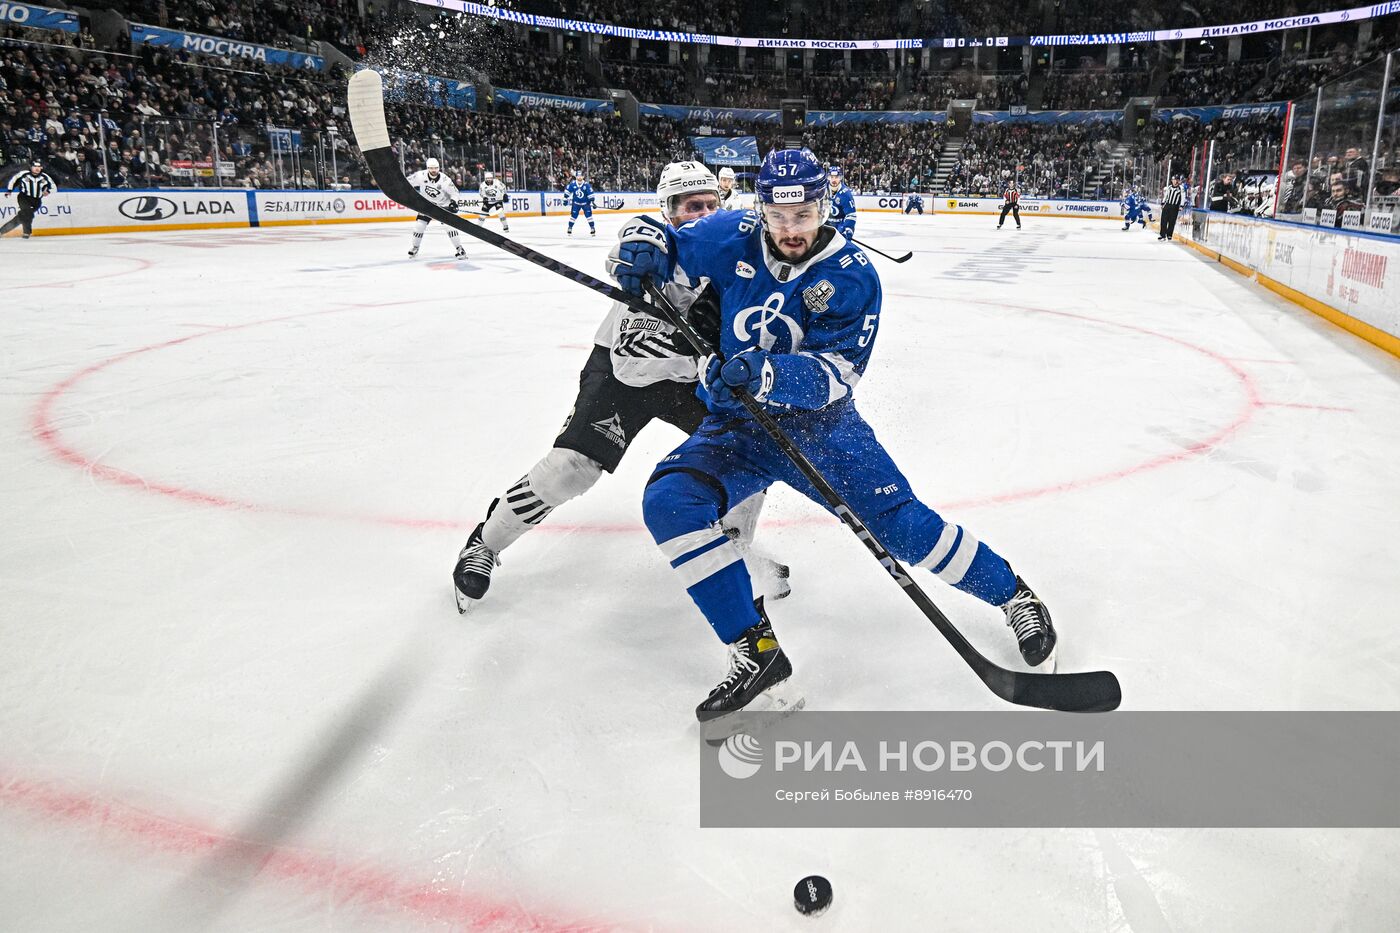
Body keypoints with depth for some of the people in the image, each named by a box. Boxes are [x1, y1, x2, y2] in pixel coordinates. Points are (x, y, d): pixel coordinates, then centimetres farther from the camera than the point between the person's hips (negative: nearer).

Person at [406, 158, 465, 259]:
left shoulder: (444, 179, -23)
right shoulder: (421, 176, -18)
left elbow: (454, 192, -12)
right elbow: (408, 182, -4)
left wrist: (453, 201, -27)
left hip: (444, 204, -2)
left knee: (450, 225, -18)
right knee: (419, 226, -3)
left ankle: (459, 249, -10)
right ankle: (415, 248, 18)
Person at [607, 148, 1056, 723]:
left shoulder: (852, 277, -11)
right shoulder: (734, 239, -5)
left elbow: (835, 374, -20)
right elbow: (665, 247, 7)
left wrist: (768, 374, -39)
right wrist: (641, 246, -19)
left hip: (819, 421, -2)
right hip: (737, 426, 2)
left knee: (898, 520, -12)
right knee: (668, 500, -23)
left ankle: (1013, 595, 16)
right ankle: (756, 654, -18)